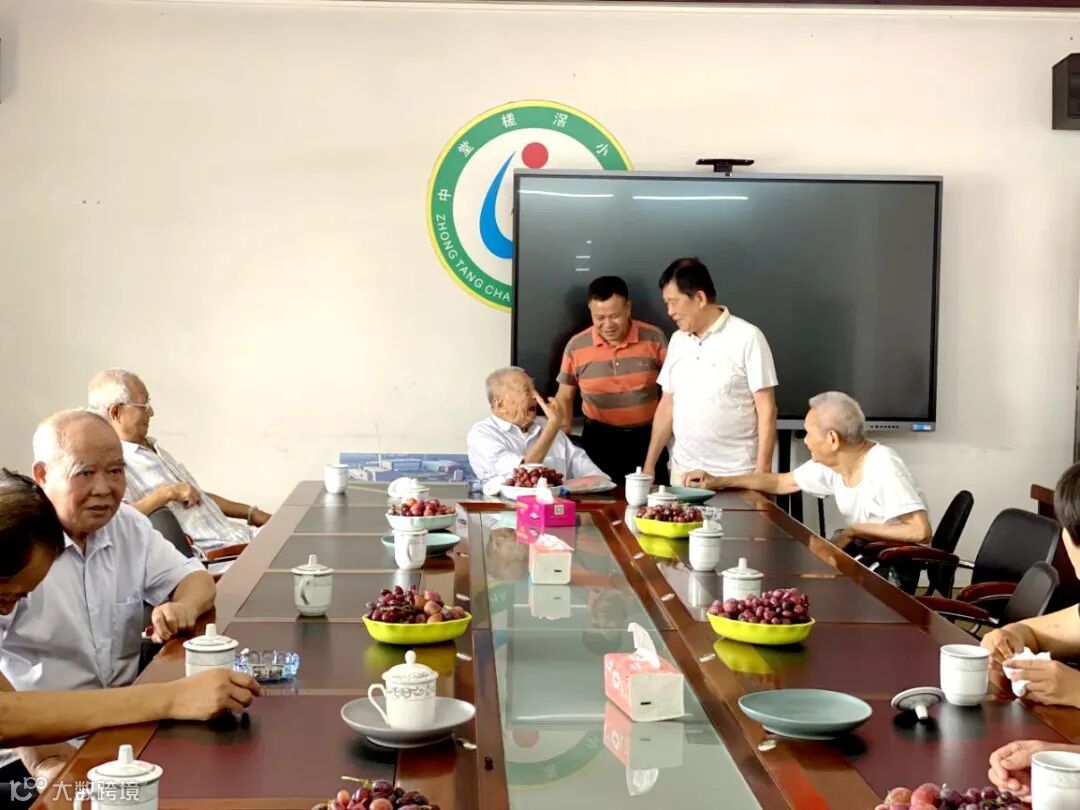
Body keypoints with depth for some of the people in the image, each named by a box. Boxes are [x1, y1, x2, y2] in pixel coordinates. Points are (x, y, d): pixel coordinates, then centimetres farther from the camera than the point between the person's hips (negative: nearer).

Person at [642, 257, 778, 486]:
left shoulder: (747, 338, -8)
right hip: (682, 470, 5)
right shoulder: (677, 340, 9)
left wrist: (762, 471, -13)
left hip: (734, 475, -5)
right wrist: (649, 464, 12)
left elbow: (766, 410, -9)